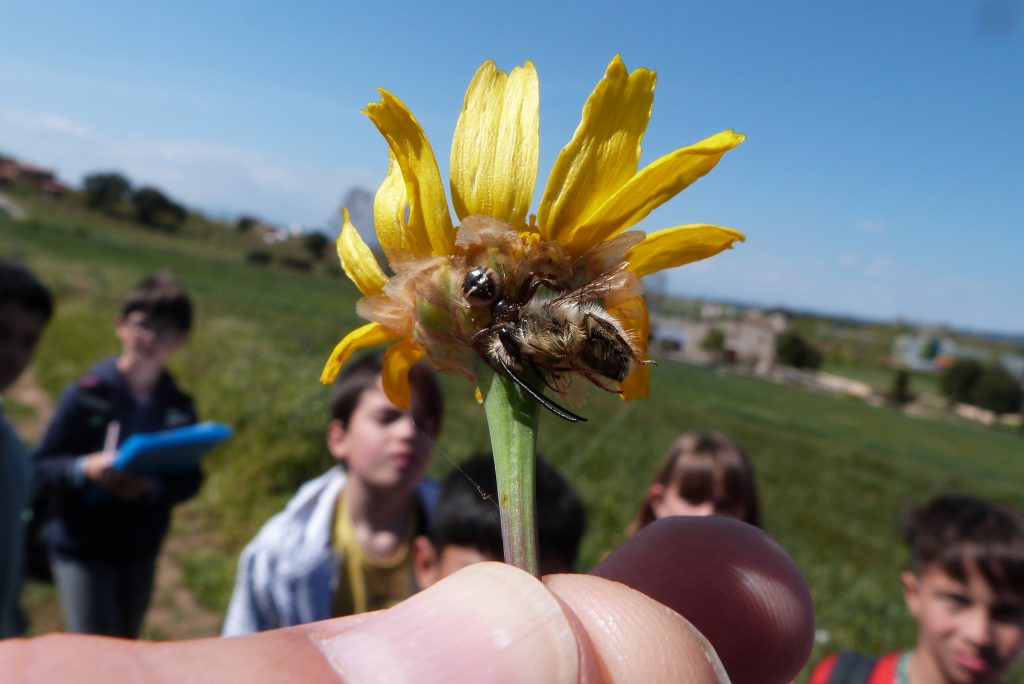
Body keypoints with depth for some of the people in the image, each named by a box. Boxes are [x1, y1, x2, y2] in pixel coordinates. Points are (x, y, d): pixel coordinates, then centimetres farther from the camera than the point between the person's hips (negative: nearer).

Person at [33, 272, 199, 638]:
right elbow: (42, 467, -7)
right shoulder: (86, 395, -10)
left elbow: (189, 479, -2)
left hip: (142, 552, 4)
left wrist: (152, 488, -22)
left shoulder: (179, 406, -2)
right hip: (82, 552, -3)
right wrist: (86, 468, -27)